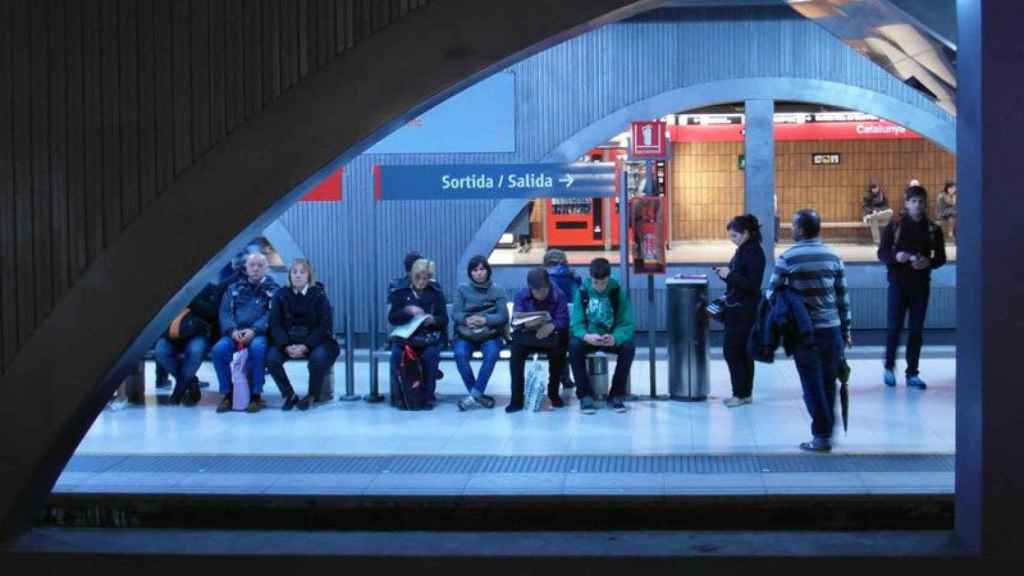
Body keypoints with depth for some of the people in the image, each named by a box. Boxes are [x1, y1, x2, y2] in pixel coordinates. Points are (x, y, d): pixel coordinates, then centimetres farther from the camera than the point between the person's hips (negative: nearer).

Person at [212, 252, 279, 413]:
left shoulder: (273, 290, 13)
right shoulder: (234, 288, 20)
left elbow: (271, 315, -2)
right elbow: (225, 312, 9)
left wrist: (254, 330, -19)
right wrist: (233, 330, -12)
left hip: (259, 334, -2)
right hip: (235, 333, 2)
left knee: (257, 347, -37)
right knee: (219, 348, -30)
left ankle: (256, 395, -25)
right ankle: (227, 394, -16)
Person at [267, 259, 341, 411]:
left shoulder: (319, 295, -2)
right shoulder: (281, 295, 3)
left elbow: (325, 326, -9)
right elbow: (275, 324, -2)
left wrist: (306, 346, -22)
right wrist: (286, 346, -20)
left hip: (314, 340, -2)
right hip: (288, 340, 2)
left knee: (319, 357, -34)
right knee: (271, 357, -26)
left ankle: (312, 395, -7)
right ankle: (289, 395, -3)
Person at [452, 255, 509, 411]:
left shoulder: (498, 290, 6)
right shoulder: (462, 289, 10)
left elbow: (503, 316, -3)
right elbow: (455, 313, 0)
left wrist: (485, 320, -21)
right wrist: (467, 320, -22)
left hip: (490, 334, -1)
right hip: (465, 334, 1)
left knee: (492, 353, -33)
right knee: (460, 354, -31)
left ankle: (474, 395, -30)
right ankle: (479, 396, -22)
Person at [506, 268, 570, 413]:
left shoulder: (558, 295, -7)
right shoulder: (521, 295, -4)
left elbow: (563, 320, -15)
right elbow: (515, 321, -11)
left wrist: (552, 326, -38)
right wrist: (527, 324, -35)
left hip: (551, 335, -1)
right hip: (527, 334, 1)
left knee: (558, 348, -33)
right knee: (516, 348, -31)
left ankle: (554, 394, -11)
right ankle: (517, 398, -25)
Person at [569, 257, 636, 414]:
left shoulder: (618, 292, -9)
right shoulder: (582, 293, -8)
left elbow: (628, 324, -13)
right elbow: (577, 324, -12)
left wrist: (615, 338, -35)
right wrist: (586, 336, -36)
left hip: (612, 338, 0)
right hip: (588, 337, 0)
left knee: (628, 347, -29)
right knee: (574, 346, -31)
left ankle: (617, 395, -13)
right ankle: (585, 395, -17)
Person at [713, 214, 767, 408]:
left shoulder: (754, 253, -15)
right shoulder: (742, 250, 13)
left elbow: (753, 285, -20)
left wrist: (730, 275, -20)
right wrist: (725, 274, 3)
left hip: (744, 311, -9)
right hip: (736, 309, 9)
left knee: (731, 350, -7)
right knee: (742, 352, 12)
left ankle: (741, 393, -1)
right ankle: (744, 393, 18)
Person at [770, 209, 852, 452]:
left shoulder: (787, 258, -8)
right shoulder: (833, 257, 3)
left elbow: (773, 293, -3)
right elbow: (843, 296, 6)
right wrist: (846, 329, 13)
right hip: (832, 329, 3)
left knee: (813, 386, 3)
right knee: (829, 384, 12)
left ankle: (821, 436, 4)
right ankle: (827, 431, 19)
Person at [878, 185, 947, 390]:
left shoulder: (933, 229, 4)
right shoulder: (895, 226, 0)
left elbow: (941, 257, 7)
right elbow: (882, 252, 2)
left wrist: (928, 262, -14)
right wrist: (895, 256, -19)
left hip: (921, 284, 2)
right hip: (898, 282, -2)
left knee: (917, 329, 4)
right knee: (895, 326, -5)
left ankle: (912, 373, 11)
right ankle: (889, 367, 15)